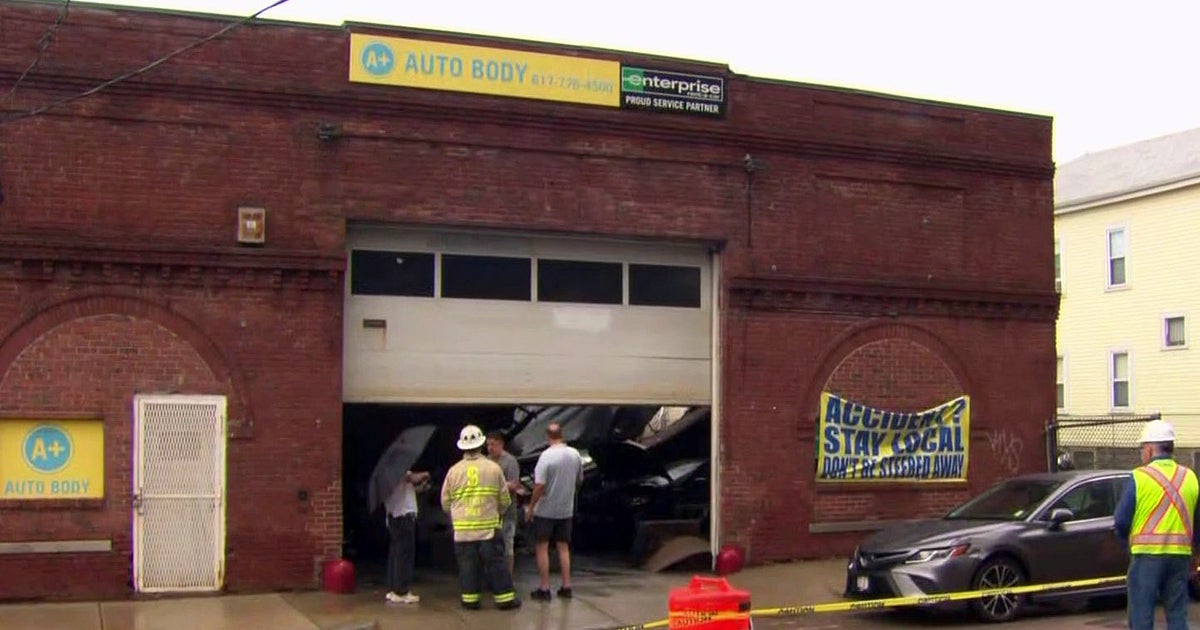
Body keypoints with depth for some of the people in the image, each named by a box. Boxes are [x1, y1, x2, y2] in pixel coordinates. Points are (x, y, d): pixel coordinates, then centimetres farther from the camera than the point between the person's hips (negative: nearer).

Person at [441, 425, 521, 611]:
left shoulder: (454, 471, 1)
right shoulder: (493, 468, -2)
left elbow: (445, 503, 7)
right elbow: (504, 500, 3)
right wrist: (497, 512, 23)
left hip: (462, 528, 1)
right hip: (489, 526, -1)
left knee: (467, 564, 8)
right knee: (495, 563, 4)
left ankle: (470, 599, 10)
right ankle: (504, 598, 8)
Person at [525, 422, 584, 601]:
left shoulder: (546, 456, -18)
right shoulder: (575, 454, 0)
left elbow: (539, 485, -20)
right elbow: (579, 481, 12)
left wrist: (531, 507, -10)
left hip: (545, 510, -5)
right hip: (566, 510, 5)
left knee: (542, 548, 3)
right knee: (563, 547, 14)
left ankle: (544, 588, 3)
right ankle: (566, 586, 15)